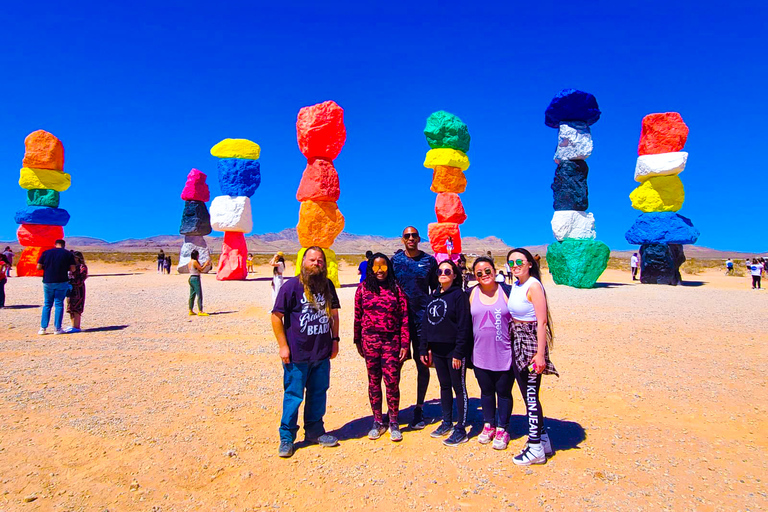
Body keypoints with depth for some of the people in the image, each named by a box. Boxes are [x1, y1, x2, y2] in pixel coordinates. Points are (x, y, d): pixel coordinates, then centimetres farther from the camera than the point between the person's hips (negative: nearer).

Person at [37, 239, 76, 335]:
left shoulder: (46, 252, 5)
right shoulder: (68, 254, 1)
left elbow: (38, 267, 1)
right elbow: (73, 269, -5)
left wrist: (47, 267, 20)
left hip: (47, 281, 2)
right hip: (62, 282, -2)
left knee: (47, 304, 12)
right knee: (59, 304, 4)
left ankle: (43, 328, 11)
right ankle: (57, 328, 3)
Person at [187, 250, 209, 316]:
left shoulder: (190, 262, 13)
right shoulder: (195, 261, -14)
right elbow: (201, 269, -14)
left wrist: (202, 265, 21)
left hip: (191, 278, 9)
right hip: (196, 278, -9)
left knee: (192, 295, 12)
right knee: (199, 295, -7)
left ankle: (191, 311, 16)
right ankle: (200, 311, -8)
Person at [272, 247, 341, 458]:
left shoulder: (328, 285, 7)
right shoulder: (291, 286, -9)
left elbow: (334, 313, 17)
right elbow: (276, 316, -8)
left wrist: (334, 339, 11)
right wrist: (283, 346, -12)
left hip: (322, 353, 5)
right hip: (297, 354, -5)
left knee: (319, 393, 15)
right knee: (293, 395, 4)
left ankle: (315, 431, 32)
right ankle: (286, 437, 20)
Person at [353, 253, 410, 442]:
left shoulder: (396, 288, 1)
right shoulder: (363, 288, 4)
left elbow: (404, 317, 0)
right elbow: (358, 316, 8)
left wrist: (405, 344, -4)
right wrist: (358, 341, 10)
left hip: (392, 340, -1)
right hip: (370, 339, 1)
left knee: (392, 381, -1)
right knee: (374, 381, 9)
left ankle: (393, 422, 19)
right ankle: (378, 422, 24)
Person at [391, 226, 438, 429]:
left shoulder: (429, 260, 5)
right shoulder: (395, 259, 5)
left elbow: (436, 289, 10)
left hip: (423, 317, 0)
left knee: (422, 363, 5)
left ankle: (419, 409, 20)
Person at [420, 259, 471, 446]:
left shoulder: (459, 295, -10)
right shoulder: (434, 296, 10)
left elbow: (464, 326, -15)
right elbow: (426, 323, 12)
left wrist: (459, 352, -18)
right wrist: (424, 348, 8)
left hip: (454, 350, -6)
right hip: (437, 350, 7)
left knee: (459, 388, 4)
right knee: (444, 386, 17)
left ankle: (461, 429, 13)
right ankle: (447, 422, 30)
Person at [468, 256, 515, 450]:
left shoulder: (507, 291, -6)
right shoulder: (472, 294, 1)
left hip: (504, 354, -2)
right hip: (480, 354, 3)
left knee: (504, 392, 9)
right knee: (486, 391, 16)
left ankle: (502, 430, 27)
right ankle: (488, 426, 35)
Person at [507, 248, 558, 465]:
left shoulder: (533, 286, -15)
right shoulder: (515, 285, 9)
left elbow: (542, 321, -19)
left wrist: (540, 353, -22)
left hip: (532, 343, -9)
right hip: (517, 343, 9)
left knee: (531, 395, 0)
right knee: (527, 394, 16)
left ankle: (536, 449, 13)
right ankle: (542, 440, 32)